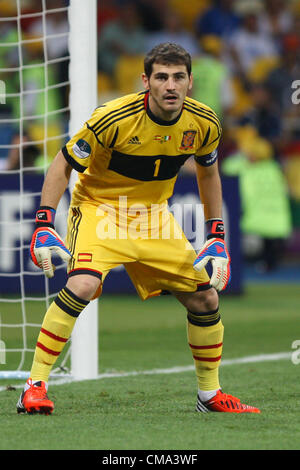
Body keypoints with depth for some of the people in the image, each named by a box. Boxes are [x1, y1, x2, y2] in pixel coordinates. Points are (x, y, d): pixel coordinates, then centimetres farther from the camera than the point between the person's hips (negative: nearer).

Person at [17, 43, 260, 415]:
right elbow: (62, 166, -13)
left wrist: (217, 237, 7)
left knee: (205, 298, 1)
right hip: (98, 207, -5)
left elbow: (208, 173, 11)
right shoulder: (113, 118, -25)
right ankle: (35, 386, -20)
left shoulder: (204, 124, -10)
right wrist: (44, 225, -20)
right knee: (82, 285, -30)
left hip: (154, 216, 5)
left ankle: (209, 394, 22)